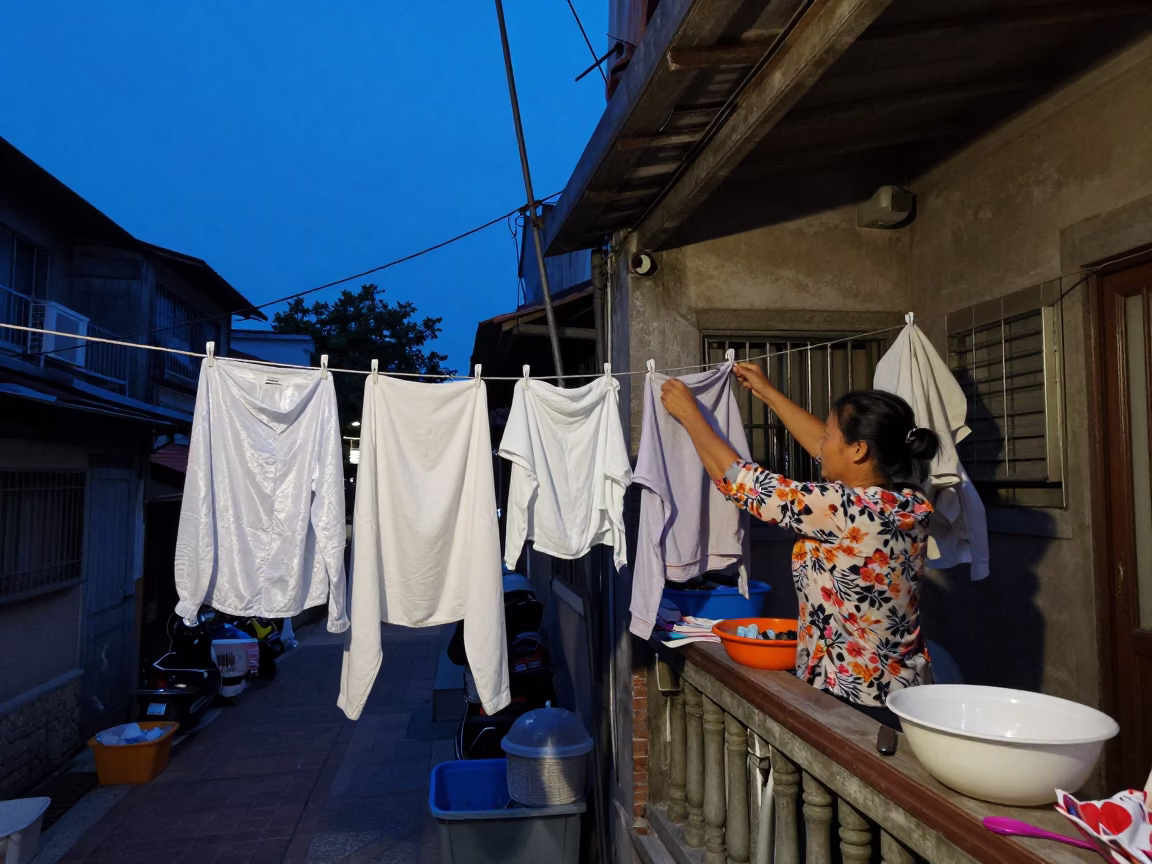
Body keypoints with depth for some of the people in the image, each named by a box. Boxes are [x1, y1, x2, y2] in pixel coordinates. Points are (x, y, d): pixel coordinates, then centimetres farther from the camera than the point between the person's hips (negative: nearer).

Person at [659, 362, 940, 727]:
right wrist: (768, 393, 19)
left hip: (850, 702, -7)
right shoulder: (909, 503, -4)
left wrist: (688, 412, -2)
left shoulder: (843, 509, -25)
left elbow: (734, 478, -16)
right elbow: (829, 453, 11)